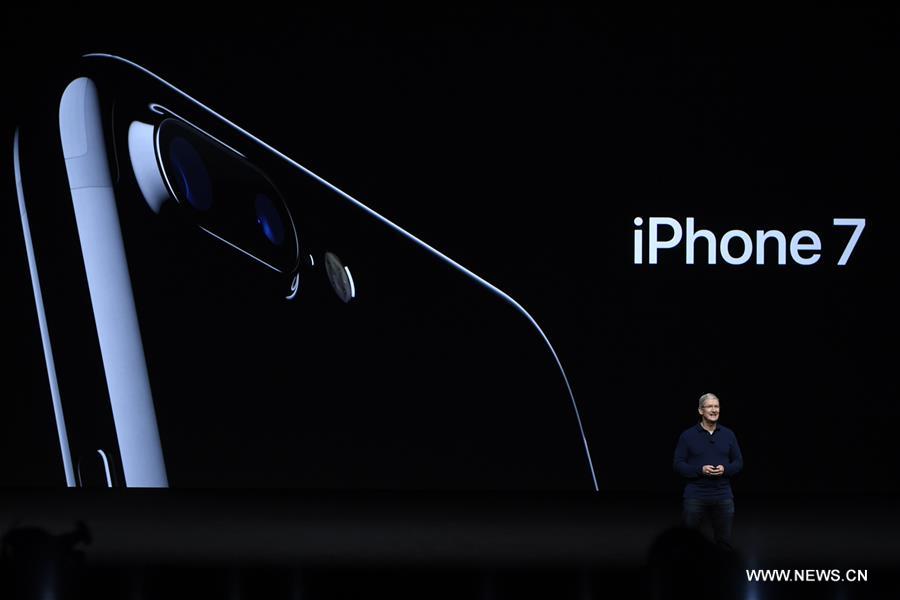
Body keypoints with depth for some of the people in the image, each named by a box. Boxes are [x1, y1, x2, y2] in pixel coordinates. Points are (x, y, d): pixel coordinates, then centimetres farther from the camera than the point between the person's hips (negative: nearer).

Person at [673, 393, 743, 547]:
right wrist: (700, 470, -17)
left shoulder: (728, 434, 8)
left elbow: (739, 462, 10)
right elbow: (678, 465, -3)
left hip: (723, 495, 2)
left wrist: (725, 469, -11)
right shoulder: (687, 436, 0)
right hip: (695, 495, -2)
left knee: (724, 540, 6)